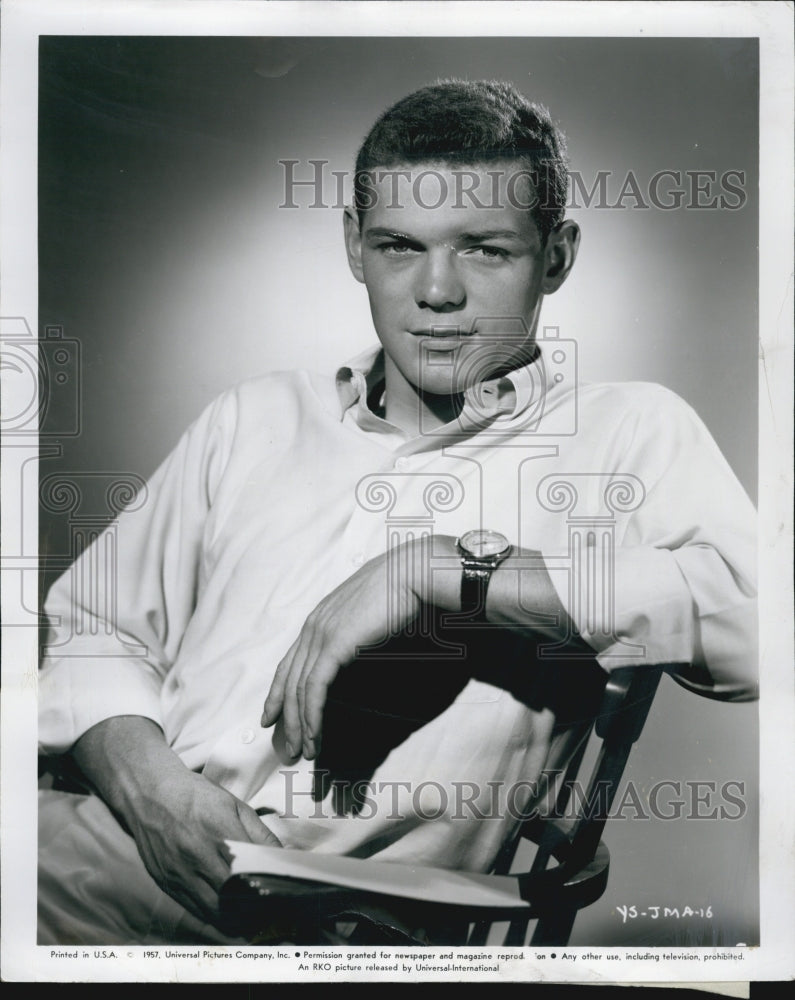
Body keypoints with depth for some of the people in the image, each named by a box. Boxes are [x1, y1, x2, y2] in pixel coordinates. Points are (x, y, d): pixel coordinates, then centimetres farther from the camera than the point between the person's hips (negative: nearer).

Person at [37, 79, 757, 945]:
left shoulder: (627, 431, 3)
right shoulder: (257, 417, 15)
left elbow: (750, 614, -15)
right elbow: (94, 625, 14)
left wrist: (445, 571, -17)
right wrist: (147, 778, -7)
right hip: (138, 837, 4)